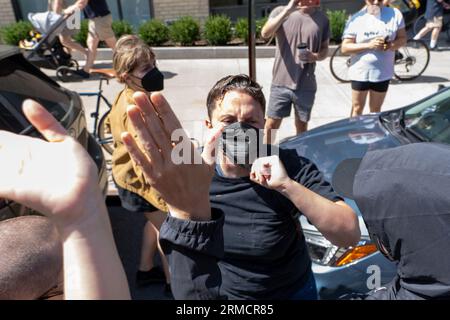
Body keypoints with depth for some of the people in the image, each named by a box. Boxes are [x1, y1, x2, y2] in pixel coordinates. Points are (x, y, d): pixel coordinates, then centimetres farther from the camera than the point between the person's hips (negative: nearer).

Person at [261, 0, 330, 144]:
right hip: (281, 83, -1)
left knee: (302, 126, 13)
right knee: (271, 124, 5)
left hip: (306, 85, 2)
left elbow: (325, 49, 9)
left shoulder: (322, 19, 3)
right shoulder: (280, 12, -1)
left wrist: (314, 56, -13)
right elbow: (265, 33, -18)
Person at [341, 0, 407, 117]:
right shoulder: (356, 19, -6)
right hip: (360, 73, -2)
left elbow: (403, 38, 6)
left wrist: (391, 45, -16)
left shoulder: (395, 14, 0)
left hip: (383, 73, 2)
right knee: (357, 109, 7)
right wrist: (369, 45, -21)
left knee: (376, 110, 13)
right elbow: (345, 48, -10)